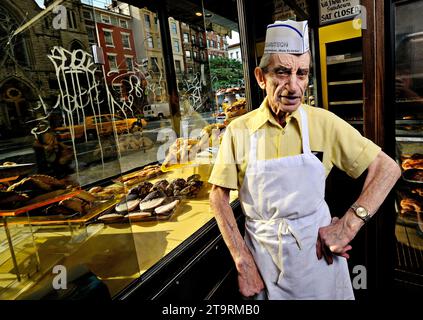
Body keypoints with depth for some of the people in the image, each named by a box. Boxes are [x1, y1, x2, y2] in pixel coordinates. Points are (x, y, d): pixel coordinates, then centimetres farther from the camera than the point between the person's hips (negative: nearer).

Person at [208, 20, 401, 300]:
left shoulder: (324, 123, -11)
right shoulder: (239, 130, -11)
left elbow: (388, 168, -5)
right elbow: (219, 195, -6)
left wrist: (350, 223, -16)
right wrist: (242, 261, -10)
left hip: (318, 249, 1)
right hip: (260, 254, 0)